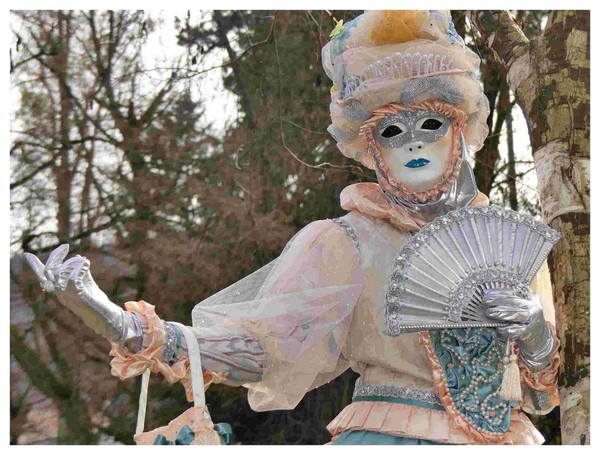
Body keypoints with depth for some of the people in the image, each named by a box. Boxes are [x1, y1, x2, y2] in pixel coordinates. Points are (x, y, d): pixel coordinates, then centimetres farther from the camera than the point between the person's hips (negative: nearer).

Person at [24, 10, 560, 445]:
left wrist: (538, 338, -10)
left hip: (504, 436, 3)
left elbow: (541, 397, 12)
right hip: (390, 436, -3)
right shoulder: (347, 244, -1)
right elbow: (254, 348, -12)